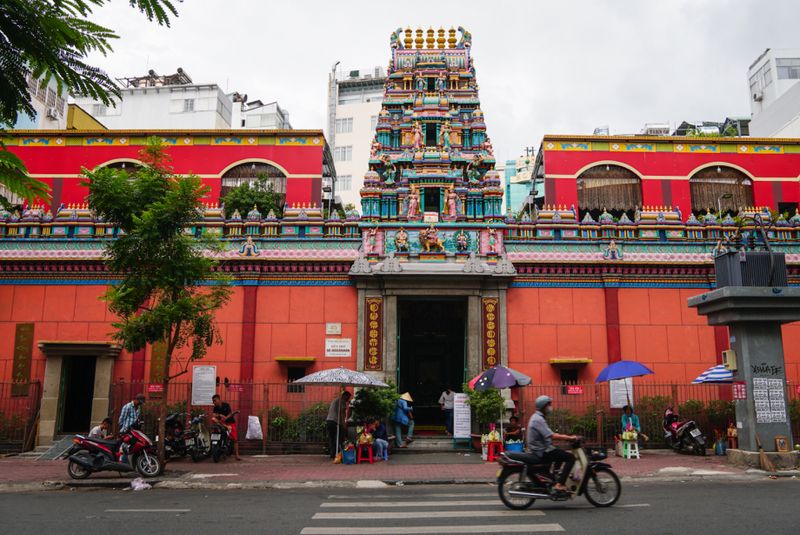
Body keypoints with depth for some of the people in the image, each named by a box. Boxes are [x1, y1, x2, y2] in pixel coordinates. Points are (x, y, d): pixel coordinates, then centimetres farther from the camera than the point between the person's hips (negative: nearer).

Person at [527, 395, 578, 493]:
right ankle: (559, 484, -17)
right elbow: (552, 436, -26)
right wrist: (569, 437, -21)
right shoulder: (538, 419, -19)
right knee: (570, 457, -13)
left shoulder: (538, 417, 15)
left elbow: (550, 434, 17)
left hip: (540, 450, 10)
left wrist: (566, 437, 9)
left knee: (563, 455, 27)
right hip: (542, 452, -10)